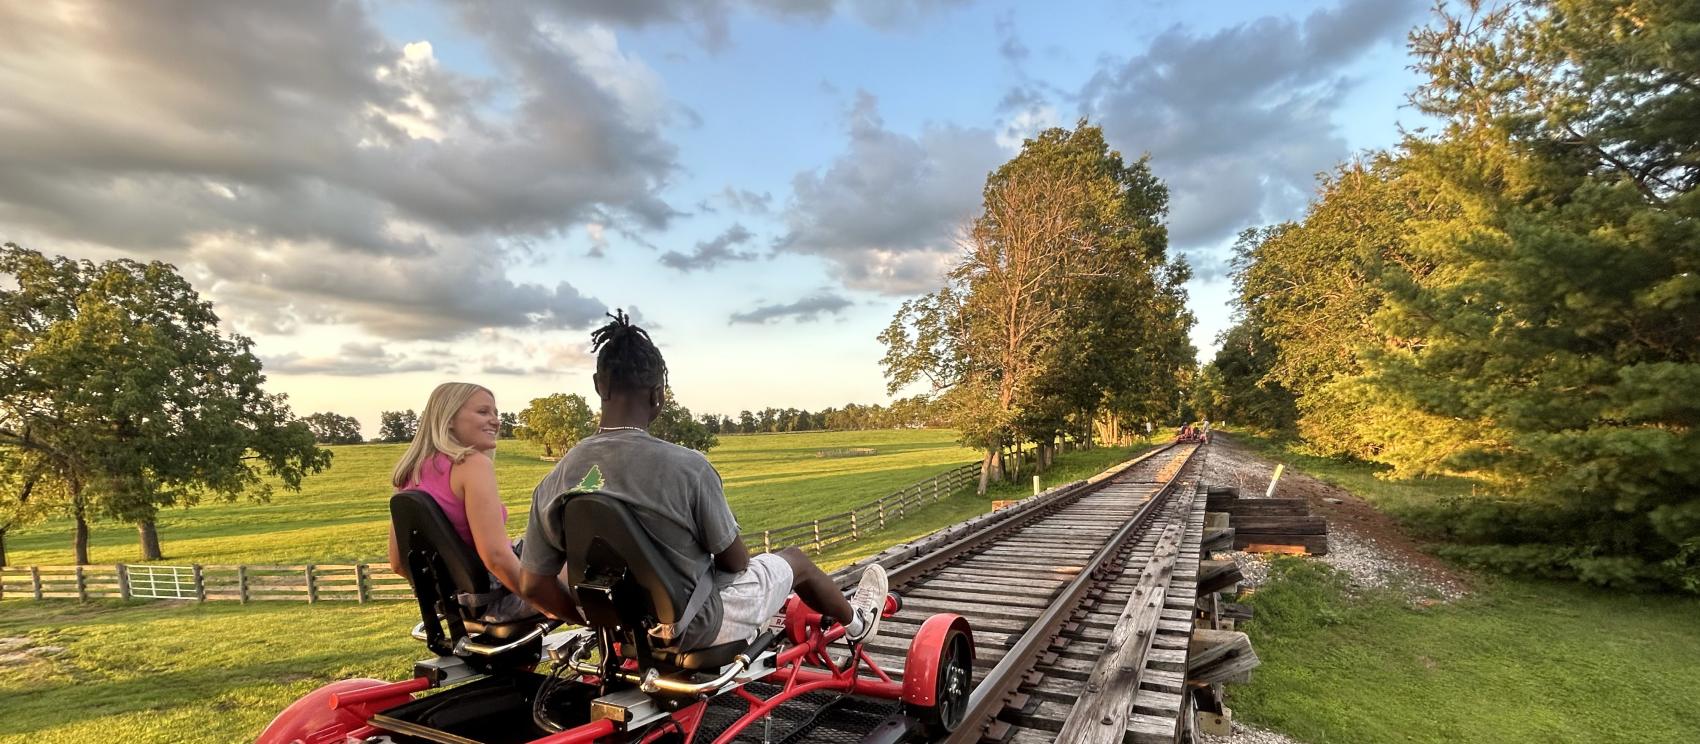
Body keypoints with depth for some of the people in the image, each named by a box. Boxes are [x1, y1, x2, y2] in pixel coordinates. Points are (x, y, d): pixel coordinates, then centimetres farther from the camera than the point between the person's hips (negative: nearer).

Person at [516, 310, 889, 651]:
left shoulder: (555, 480, -14)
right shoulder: (688, 467, -30)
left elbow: (533, 585, -6)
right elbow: (735, 561, -17)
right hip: (696, 626, -5)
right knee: (796, 560, 21)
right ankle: (856, 622, 51)